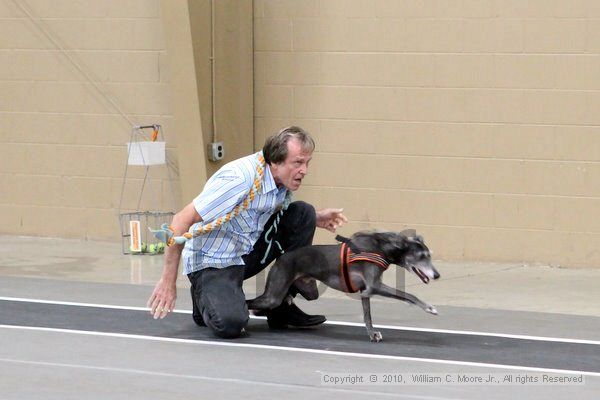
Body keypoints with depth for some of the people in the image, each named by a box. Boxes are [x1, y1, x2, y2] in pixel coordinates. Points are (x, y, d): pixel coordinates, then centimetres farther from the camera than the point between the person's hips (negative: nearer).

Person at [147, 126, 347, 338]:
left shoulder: (282, 179, -4)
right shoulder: (241, 178, -28)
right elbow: (182, 220, -28)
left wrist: (318, 219, -3)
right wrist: (168, 281, -26)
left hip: (247, 252, 8)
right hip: (212, 261, -8)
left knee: (303, 212, -6)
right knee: (230, 323, -32)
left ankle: (282, 306, 0)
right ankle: (205, 296, 5)